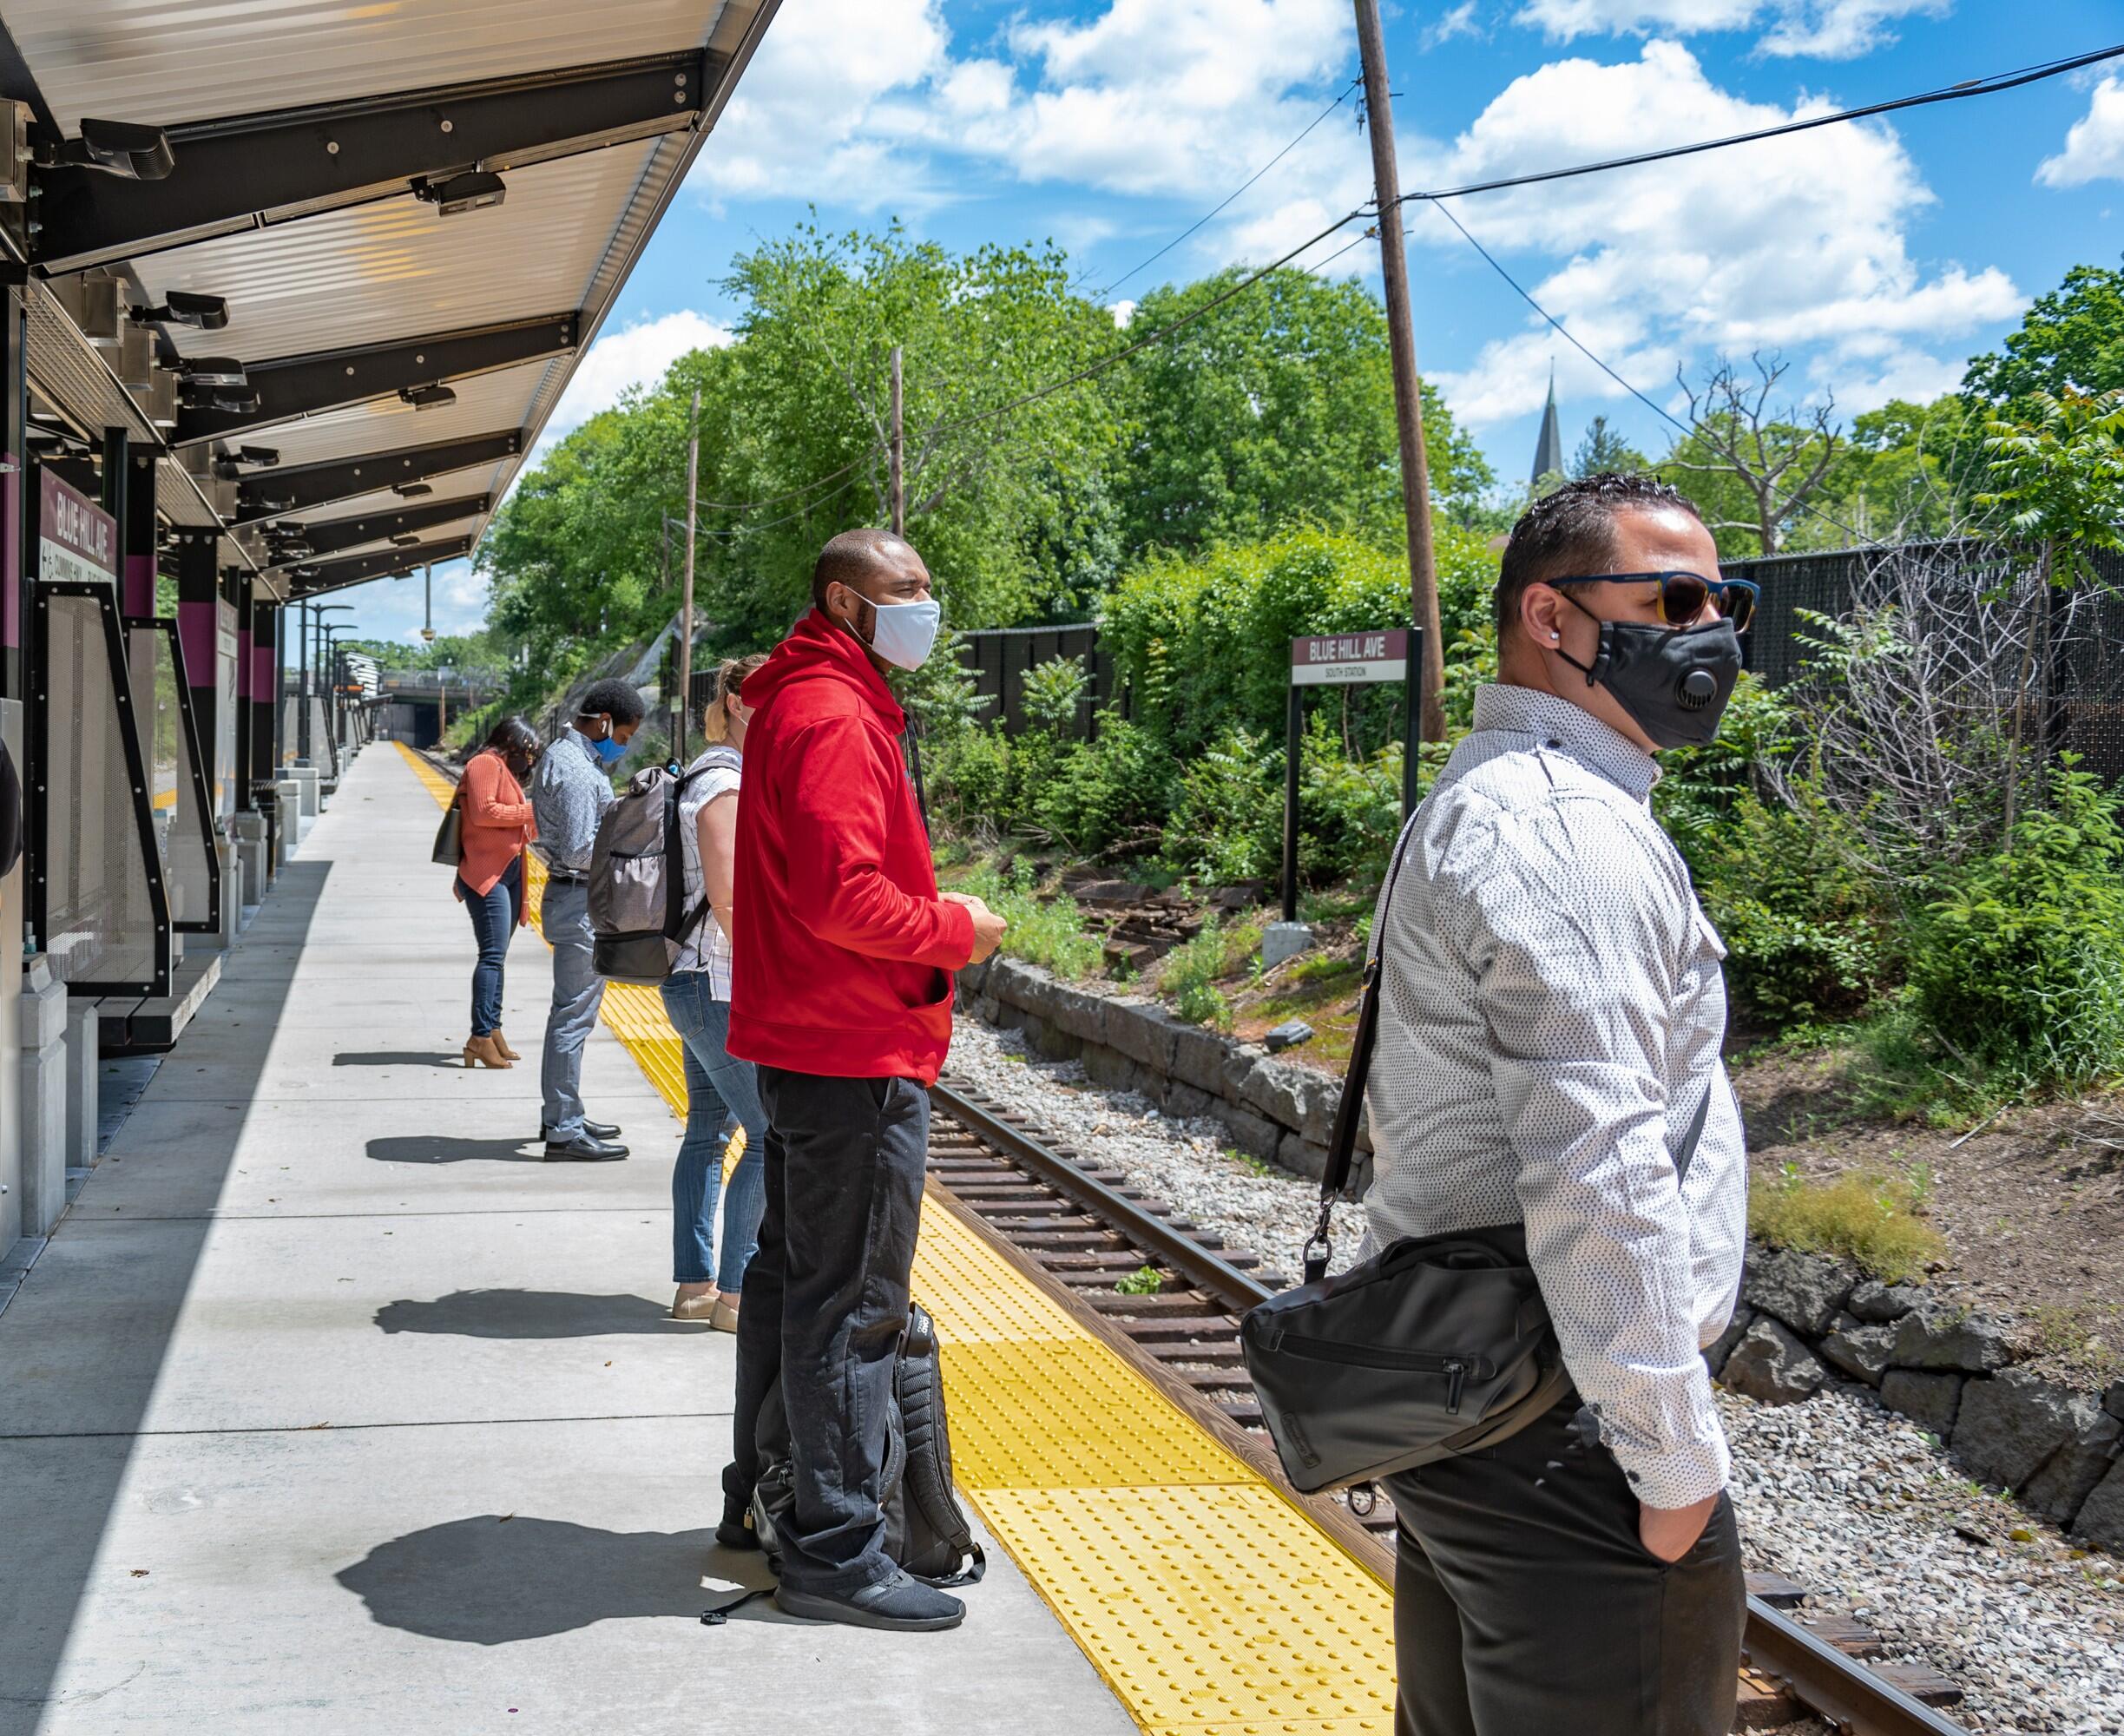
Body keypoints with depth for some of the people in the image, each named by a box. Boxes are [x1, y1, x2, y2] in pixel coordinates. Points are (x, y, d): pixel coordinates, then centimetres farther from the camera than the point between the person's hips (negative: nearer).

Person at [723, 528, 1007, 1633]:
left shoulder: (802, 704, 18)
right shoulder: (832, 717, -17)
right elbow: (845, 896, -27)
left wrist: (930, 915, 8)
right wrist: (955, 931, -13)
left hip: (802, 1044, 11)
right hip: (857, 1053, -11)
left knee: (792, 1276, 19)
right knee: (851, 1303, -4)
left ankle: (763, 1498, 32)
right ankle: (835, 1552, 4)